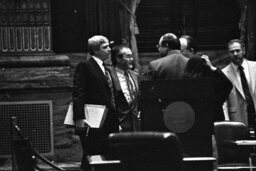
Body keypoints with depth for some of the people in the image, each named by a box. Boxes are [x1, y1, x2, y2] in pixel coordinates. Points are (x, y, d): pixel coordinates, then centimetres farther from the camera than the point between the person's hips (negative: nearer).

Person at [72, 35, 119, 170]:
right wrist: (79, 118, -24)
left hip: (108, 124, 8)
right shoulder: (84, 67, -6)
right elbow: (78, 94, -14)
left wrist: (116, 122, 18)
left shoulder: (106, 70, 20)